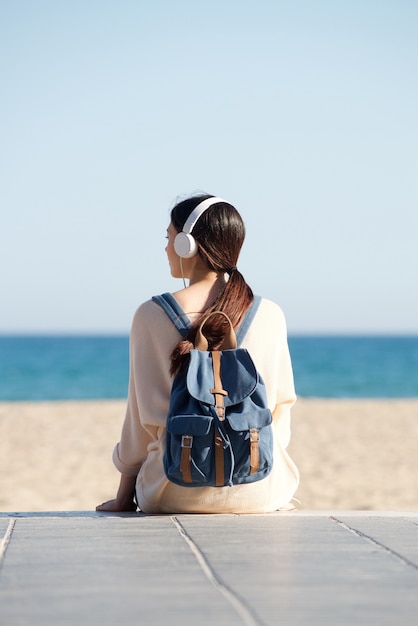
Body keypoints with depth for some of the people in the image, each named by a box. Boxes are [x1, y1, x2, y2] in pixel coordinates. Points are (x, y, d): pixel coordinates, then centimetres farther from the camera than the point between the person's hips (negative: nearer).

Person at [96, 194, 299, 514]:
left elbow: (141, 417, -1)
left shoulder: (152, 315, -7)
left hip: (175, 496, 0)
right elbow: (281, 405, 5)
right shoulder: (269, 315, -3)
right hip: (259, 495, 1)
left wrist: (124, 496, 11)